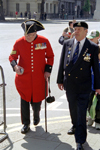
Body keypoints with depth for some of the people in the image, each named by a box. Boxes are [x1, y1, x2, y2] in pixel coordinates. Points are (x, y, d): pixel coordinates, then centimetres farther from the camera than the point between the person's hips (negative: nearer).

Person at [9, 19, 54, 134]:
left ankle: (36, 116, 42)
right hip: (23, 78, 0)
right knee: (24, 101, 4)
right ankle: (26, 124, 22)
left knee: (36, 101, 9)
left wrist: (48, 70, -4)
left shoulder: (44, 41, -7)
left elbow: (50, 56, 5)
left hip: (39, 78, 0)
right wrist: (15, 66, -21)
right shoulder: (19, 42, -8)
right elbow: (12, 56, -1)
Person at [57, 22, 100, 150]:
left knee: (81, 113, -4)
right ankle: (75, 126, 50)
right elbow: (62, 63, 8)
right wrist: (60, 80, 9)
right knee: (73, 108, 22)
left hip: (83, 86, -4)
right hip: (69, 84, 4)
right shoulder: (67, 44, 2)